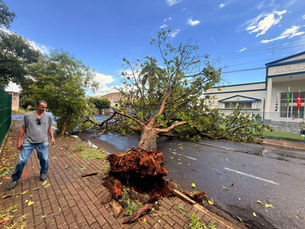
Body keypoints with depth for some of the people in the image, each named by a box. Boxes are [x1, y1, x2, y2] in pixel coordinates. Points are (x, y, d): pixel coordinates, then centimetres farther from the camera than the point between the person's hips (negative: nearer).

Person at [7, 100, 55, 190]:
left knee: (44, 159, 4)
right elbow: (23, 128, 6)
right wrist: (19, 141, 4)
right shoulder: (28, 116, 3)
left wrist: (52, 137, 8)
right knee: (22, 161, 2)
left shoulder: (48, 117, 7)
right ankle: (15, 179, 24)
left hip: (42, 142, 1)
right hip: (28, 142, 0)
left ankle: (43, 173, 29)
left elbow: (49, 128, 16)